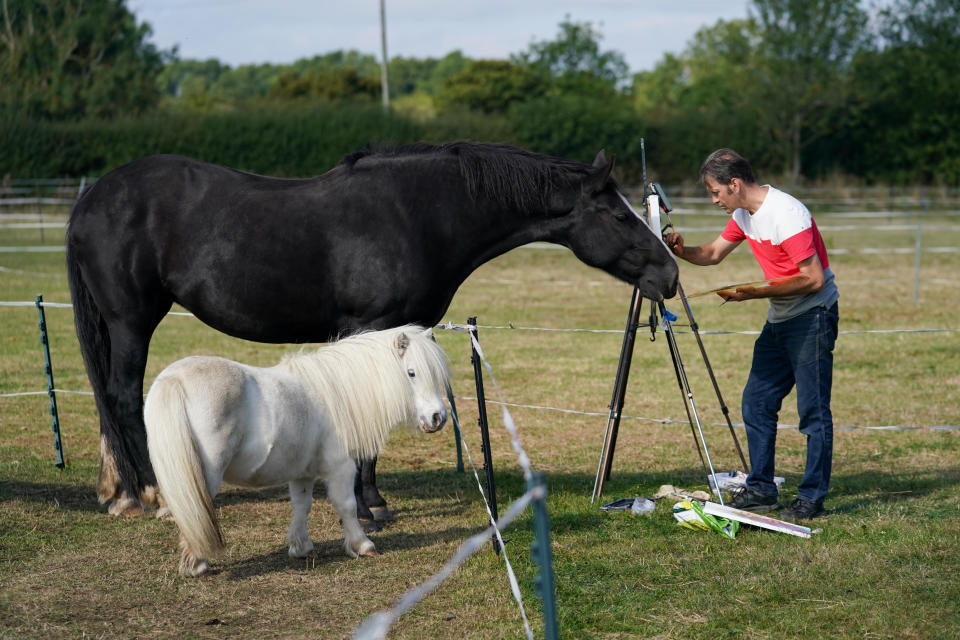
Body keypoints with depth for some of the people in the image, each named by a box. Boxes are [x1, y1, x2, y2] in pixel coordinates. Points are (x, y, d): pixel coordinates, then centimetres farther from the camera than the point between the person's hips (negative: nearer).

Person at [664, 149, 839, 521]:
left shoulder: (787, 215, -22)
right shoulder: (743, 214, 6)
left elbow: (813, 279, -23)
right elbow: (714, 253, 18)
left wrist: (755, 293, -23)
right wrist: (681, 251, -3)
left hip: (812, 316, -9)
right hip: (778, 320, 9)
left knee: (813, 411, -6)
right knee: (756, 404, 8)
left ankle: (813, 498, -3)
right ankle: (761, 490, 16)